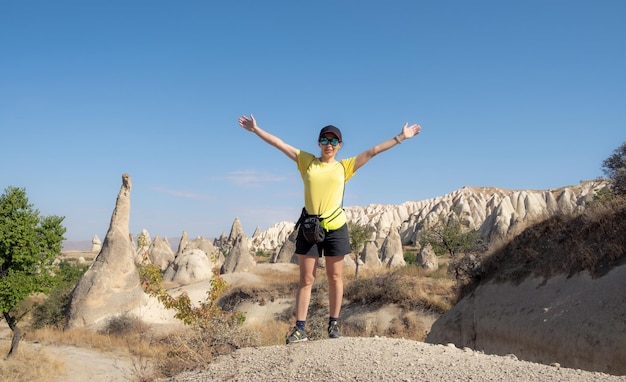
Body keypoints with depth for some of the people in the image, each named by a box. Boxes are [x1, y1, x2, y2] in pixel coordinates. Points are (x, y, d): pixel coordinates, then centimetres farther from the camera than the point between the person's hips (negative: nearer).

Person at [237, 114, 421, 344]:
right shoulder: (307, 161, 7)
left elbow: (373, 151, 4)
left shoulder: (345, 166, 6)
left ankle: (333, 325, 19)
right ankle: (300, 328, 6)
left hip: (335, 227, 0)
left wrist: (401, 137, 2)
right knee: (306, 279, 2)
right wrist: (256, 129, 6)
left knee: (335, 278, 8)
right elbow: (280, 144, 7)